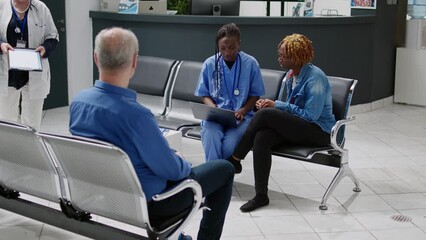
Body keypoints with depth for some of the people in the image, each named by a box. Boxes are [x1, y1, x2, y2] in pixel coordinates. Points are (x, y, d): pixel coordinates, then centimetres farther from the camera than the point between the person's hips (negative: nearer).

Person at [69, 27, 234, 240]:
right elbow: (171, 169, -23)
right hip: (144, 203, -7)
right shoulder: (135, 114, -34)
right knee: (224, 169, 10)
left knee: (165, 155, 34)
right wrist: (186, 166, 1)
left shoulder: (78, 101, -9)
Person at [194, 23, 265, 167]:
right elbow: (204, 94, 11)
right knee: (211, 140, -34)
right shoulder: (210, 64, 4)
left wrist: (243, 110, -12)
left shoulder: (250, 63, 0)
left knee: (229, 145, -31)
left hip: (241, 116, -1)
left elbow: (255, 94, 6)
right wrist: (213, 108, -10)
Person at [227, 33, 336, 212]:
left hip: (319, 132, -8)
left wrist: (277, 105, -15)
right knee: (261, 137, -25)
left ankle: (235, 159, -8)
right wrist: (269, 104, -2)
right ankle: (261, 195, -24)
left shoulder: (315, 77, -15)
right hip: (297, 127, 8)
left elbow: (310, 115, -19)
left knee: (265, 115, -25)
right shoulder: (291, 75, 11)